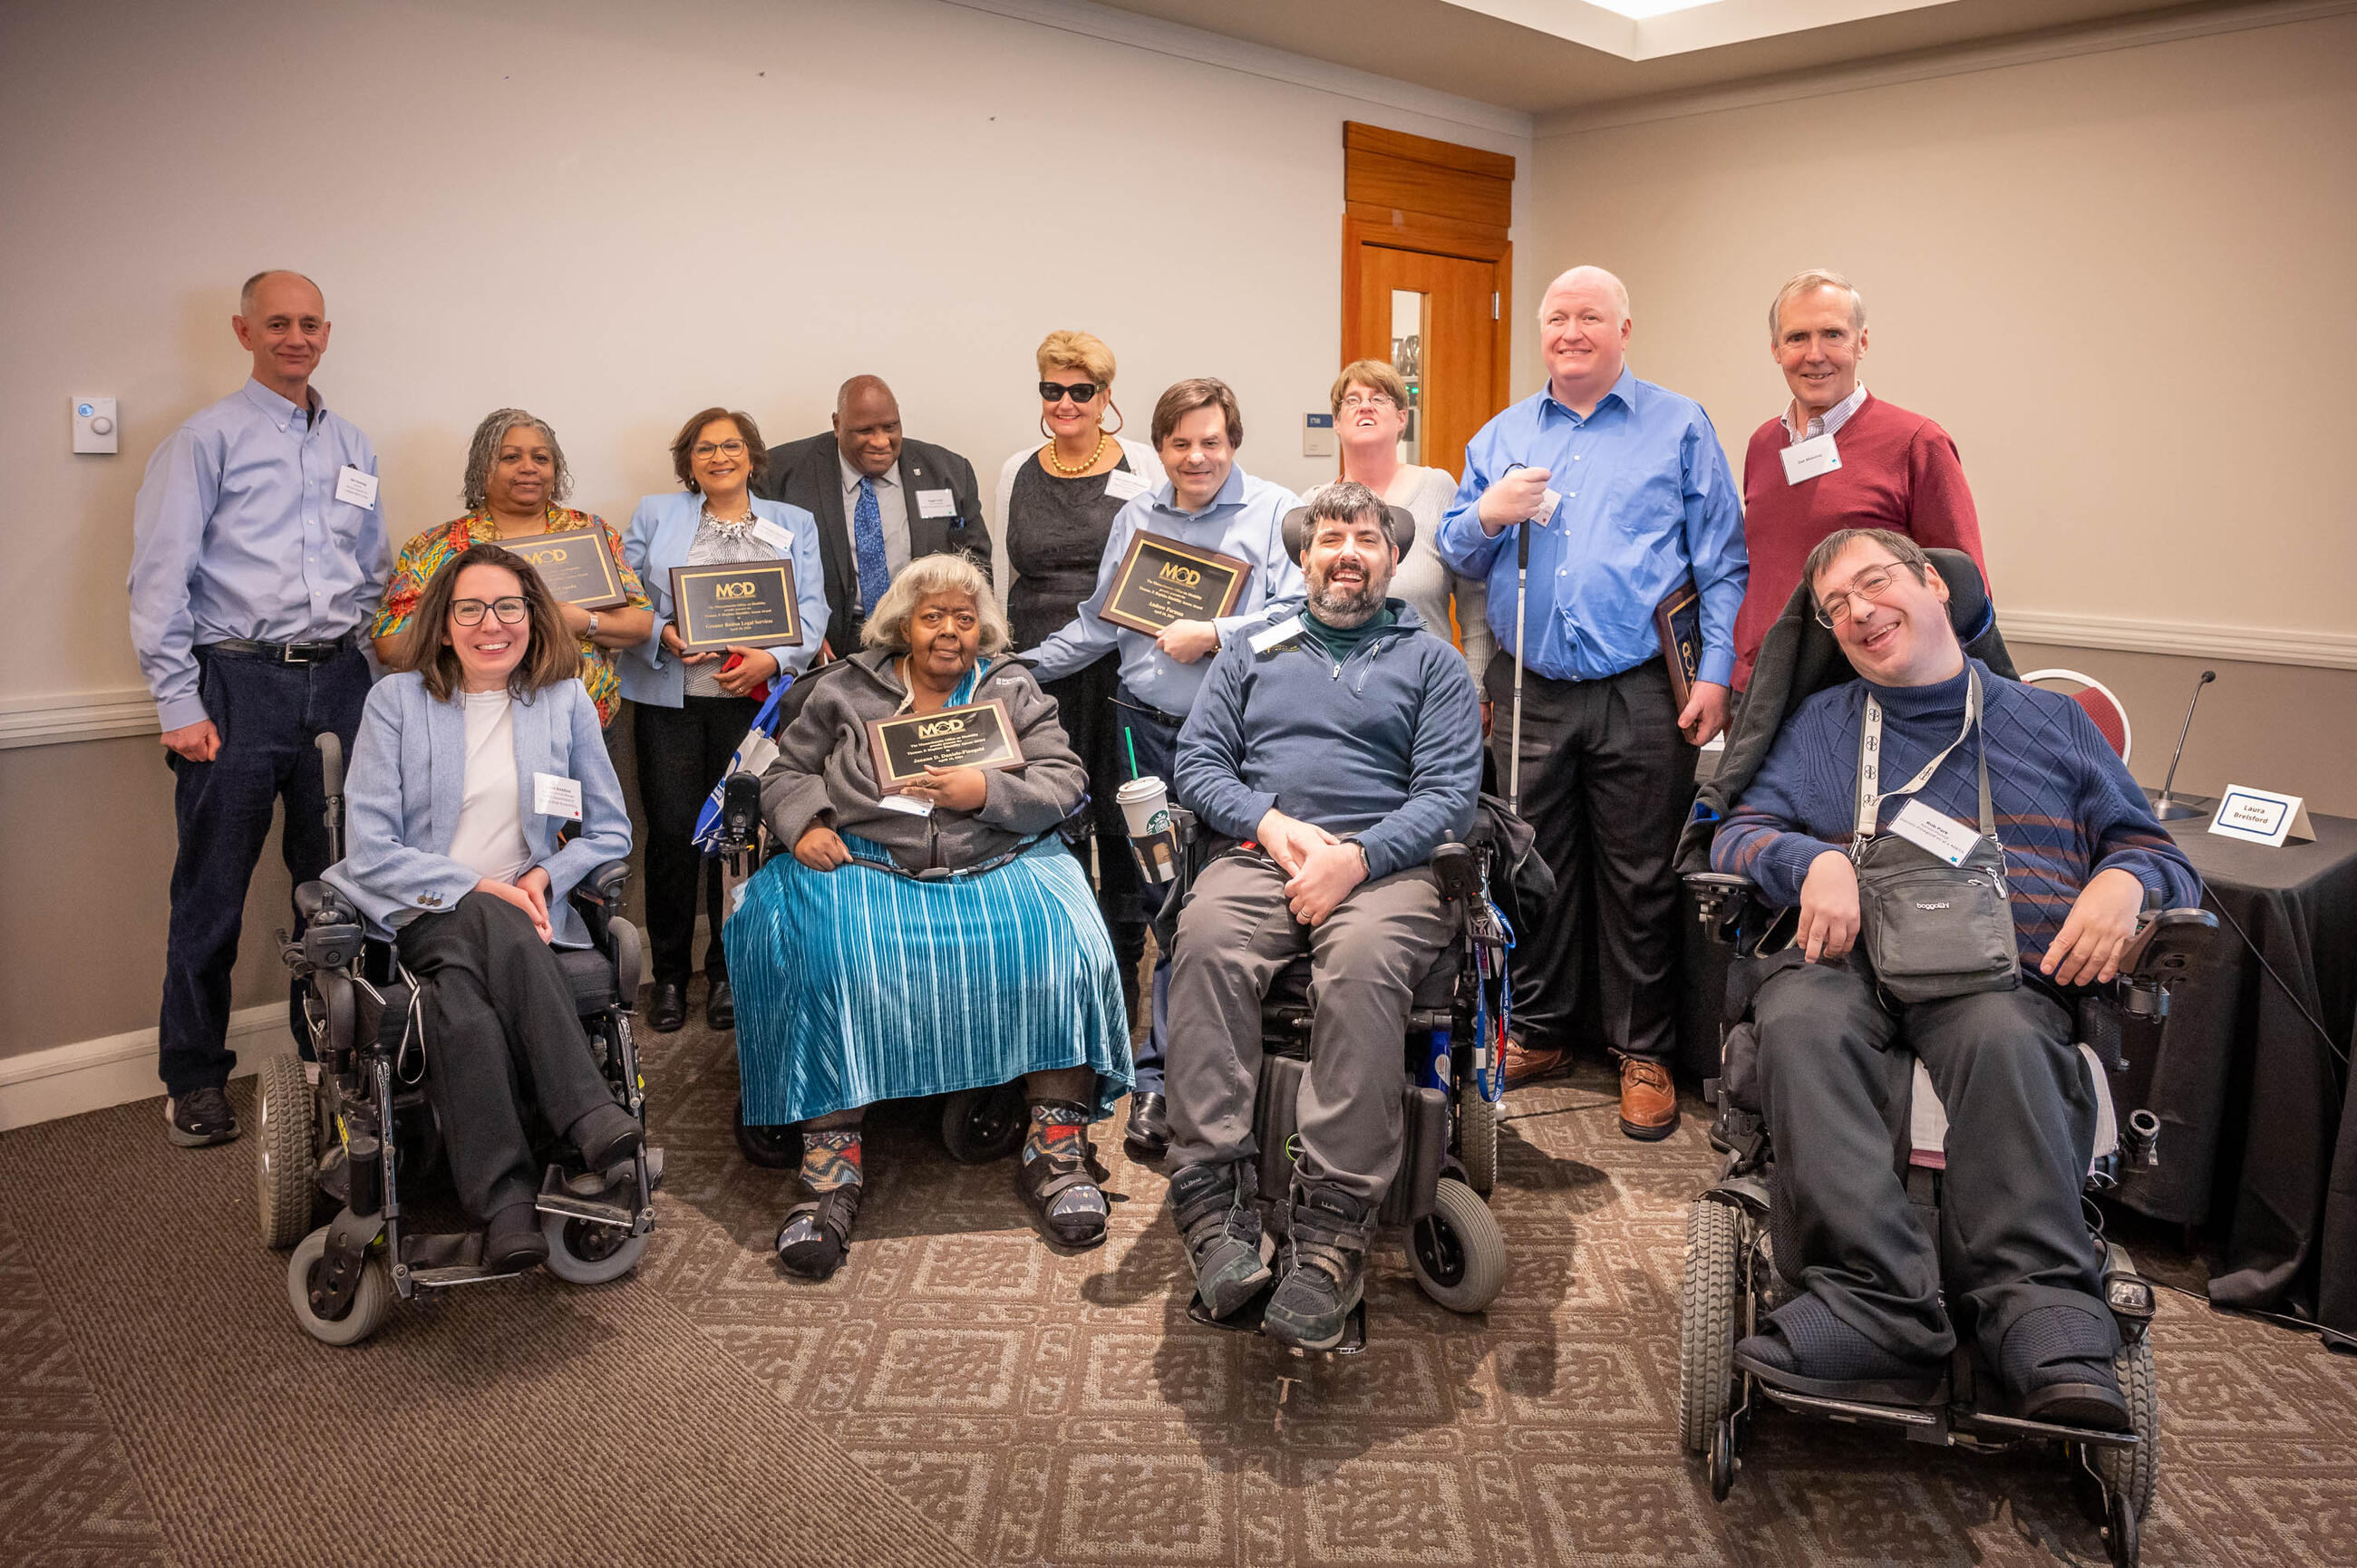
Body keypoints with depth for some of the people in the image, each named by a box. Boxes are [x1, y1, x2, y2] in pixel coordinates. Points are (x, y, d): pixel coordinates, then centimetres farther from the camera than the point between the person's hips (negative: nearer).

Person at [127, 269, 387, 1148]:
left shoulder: (352, 447, 16)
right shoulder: (207, 440, 1)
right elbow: (159, 579, -5)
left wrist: (370, 673, 13)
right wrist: (179, 706, -11)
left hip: (337, 682, 4)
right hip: (239, 682, -4)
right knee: (212, 892, 1)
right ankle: (195, 1080, 13)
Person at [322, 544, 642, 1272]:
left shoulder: (565, 700, 9)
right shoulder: (397, 700, 4)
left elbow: (610, 831, 12)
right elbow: (368, 849, -2)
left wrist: (544, 877, -8)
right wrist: (478, 891, -14)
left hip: (518, 914, 1)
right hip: (418, 917, -1)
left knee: (462, 1004, -33)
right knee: (496, 929, -36)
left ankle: (503, 1197, -34)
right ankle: (589, 1116, -39)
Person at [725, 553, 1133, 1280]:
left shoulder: (1013, 690, 17)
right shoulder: (846, 688, 18)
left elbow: (1065, 783, 8)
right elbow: (786, 772, 17)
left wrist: (989, 792, -10)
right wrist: (804, 824, -4)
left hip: (997, 863, 0)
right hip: (864, 862, 0)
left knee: (1061, 947, -28)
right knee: (823, 959, -31)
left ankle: (1056, 1148, -19)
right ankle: (830, 1168, -26)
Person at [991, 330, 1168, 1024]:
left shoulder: (1142, 466, 3)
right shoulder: (1017, 472, 12)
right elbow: (1003, 578, 16)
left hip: (1122, 669, -2)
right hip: (1039, 672, 3)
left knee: (1120, 814, 2)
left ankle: (1123, 964, 16)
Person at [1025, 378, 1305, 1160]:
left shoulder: (1275, 511, 3)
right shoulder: (1134, 517, 18)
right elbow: (1100, 623, 23)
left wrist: (1212, 635, -13)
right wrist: (1021, 668, 18)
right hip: (1149, 728, 4)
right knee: (1163, 897, 3)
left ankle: (1160, 1075, 3)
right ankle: (1174, 1065, 11)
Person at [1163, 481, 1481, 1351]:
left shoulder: (1431, 661, 18)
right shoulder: (1253, 650, 26)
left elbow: (1449, 792, 4)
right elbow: (1197, 759, 15)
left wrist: (1355, 857, -13)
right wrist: (1270, 822, -5)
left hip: (1383, 862, -2)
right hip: (1260, 853, 2)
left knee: (1363, 958, -37)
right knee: (1206, 938, -34)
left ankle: (1333, 1226, -36)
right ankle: (1212, 1197, -34)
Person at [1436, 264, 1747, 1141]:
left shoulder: (1679, 427, 5)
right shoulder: (1500, 437, 15)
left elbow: (1722, 562, 2)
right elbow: (1456, 558, 16)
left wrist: (1715, 673, -8)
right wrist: (1487, 516, -6)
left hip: (1641, 698, -3)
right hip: (1530, 696, 3)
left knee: (1640, 878, 3)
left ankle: (1643, 1052, 16)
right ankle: (1538, 1031, 24)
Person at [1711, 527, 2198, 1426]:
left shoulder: (2051, 722, 25)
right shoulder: (1820, 725, 27)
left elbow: (2157, 853, 21)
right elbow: (1738, 836, 15)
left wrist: (2123, 881, -4)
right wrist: (1814, 859, -7)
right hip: (1852, 956, 1)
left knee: (2001, 1038, -38)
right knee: (1800, 1022, -36)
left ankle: (2043, 1316, -42)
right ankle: (1879, 1306, -44)